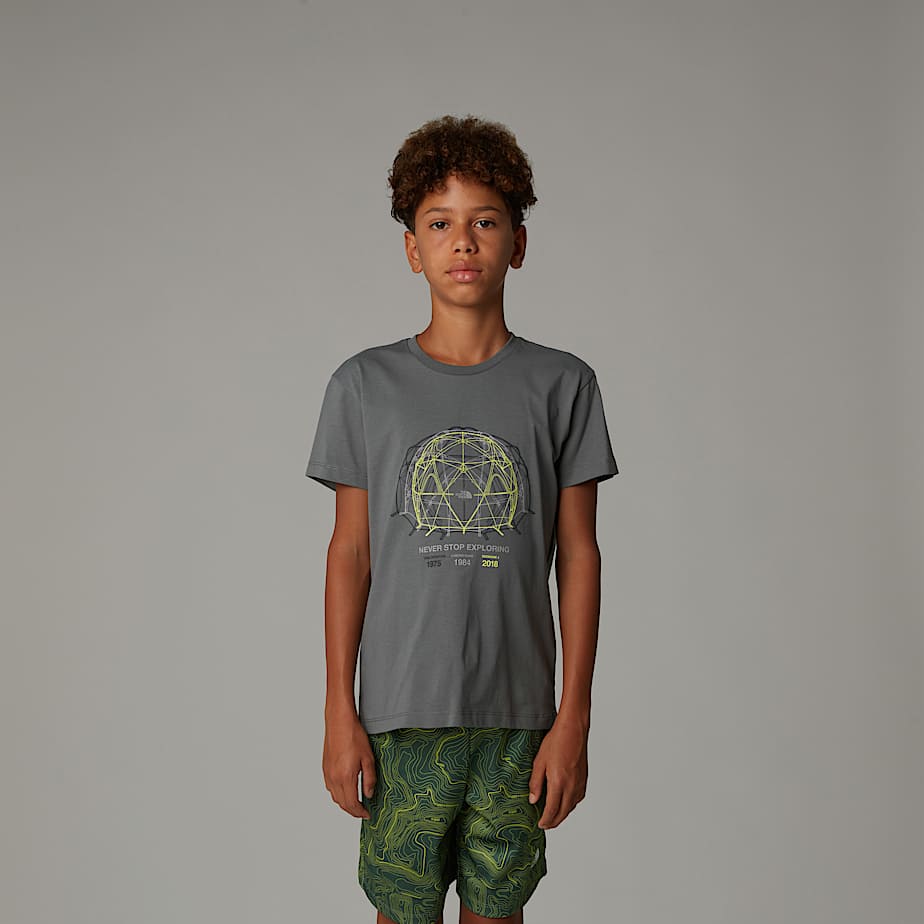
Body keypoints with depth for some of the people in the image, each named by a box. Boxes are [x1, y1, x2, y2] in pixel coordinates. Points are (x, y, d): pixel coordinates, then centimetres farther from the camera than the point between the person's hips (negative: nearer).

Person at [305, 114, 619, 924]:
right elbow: (350, 552, 2)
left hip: (518, 714, 0)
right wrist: (339, 712, -1)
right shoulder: (366, 385, 0)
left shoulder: (562, 385, 0)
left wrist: (575, 715, -3)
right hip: (403, 712, 0)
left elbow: (578, 555, 1)